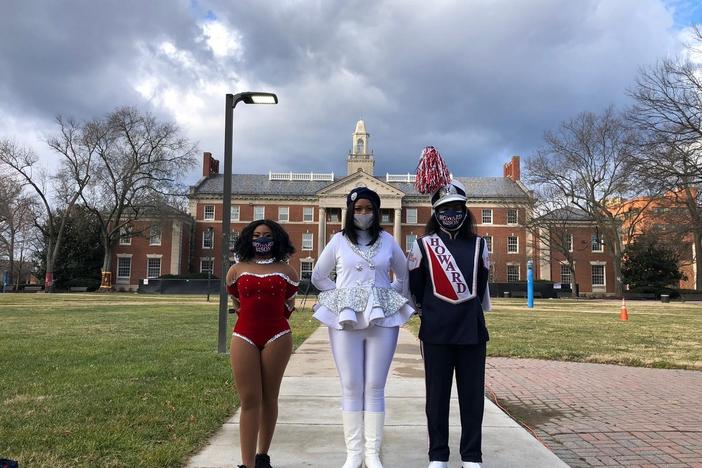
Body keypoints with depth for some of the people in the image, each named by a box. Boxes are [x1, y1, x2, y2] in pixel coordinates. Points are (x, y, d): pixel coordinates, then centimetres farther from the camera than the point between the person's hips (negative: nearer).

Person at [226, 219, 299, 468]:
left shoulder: (285, 270, 6)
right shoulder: (237, 269, 8)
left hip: (277, 337, 0)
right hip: (244, 337, 0)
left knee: (269, 398, 8)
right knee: (249, 400, -3)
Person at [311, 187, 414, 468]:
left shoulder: (387, 240, 7)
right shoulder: (338, 240, 5)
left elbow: (404, 276, 19)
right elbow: (318, 277, 13)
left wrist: (393, 298, 8)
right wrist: (342, 295, 6)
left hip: (382, 319, 1)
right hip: (345, 318, 0)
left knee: (375, 387, 2)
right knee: (351, 388, 1)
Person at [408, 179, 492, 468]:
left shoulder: (478, 245, 9)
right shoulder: (423, 245, 1)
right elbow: (415, 287, 9)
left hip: (473, 331, 2)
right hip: (436, 333, -2)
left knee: (473, 396, 6)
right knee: (437, 396, 6)